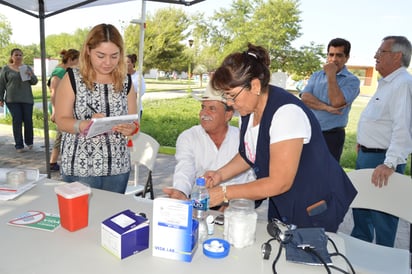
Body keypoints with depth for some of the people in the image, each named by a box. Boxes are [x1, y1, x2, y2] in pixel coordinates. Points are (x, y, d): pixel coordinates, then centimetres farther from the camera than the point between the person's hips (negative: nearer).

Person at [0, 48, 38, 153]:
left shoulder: (27, 68, 12)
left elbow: (34, 82, 8)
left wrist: (31, 75, -13)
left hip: (27, 98, 2)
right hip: (12, 99, -2)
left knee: (28, 120, 1)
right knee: (17, 121, -5)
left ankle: (29, 142, 19)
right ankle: (19, 145, -1)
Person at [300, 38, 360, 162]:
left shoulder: (352, 80, -5)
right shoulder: (316, 76, 9)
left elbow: (336, 102, -20)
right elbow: (305, 98, -5)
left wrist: (331, 75, -13)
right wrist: (326, 107, -18)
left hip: (332, 135, -4)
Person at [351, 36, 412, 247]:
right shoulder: (387, 83, 15)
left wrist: (390, 164, -34)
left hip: (382, 160, -11)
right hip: (366, 156, 11)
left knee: (382, 216, 1)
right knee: (360, 205, 23)